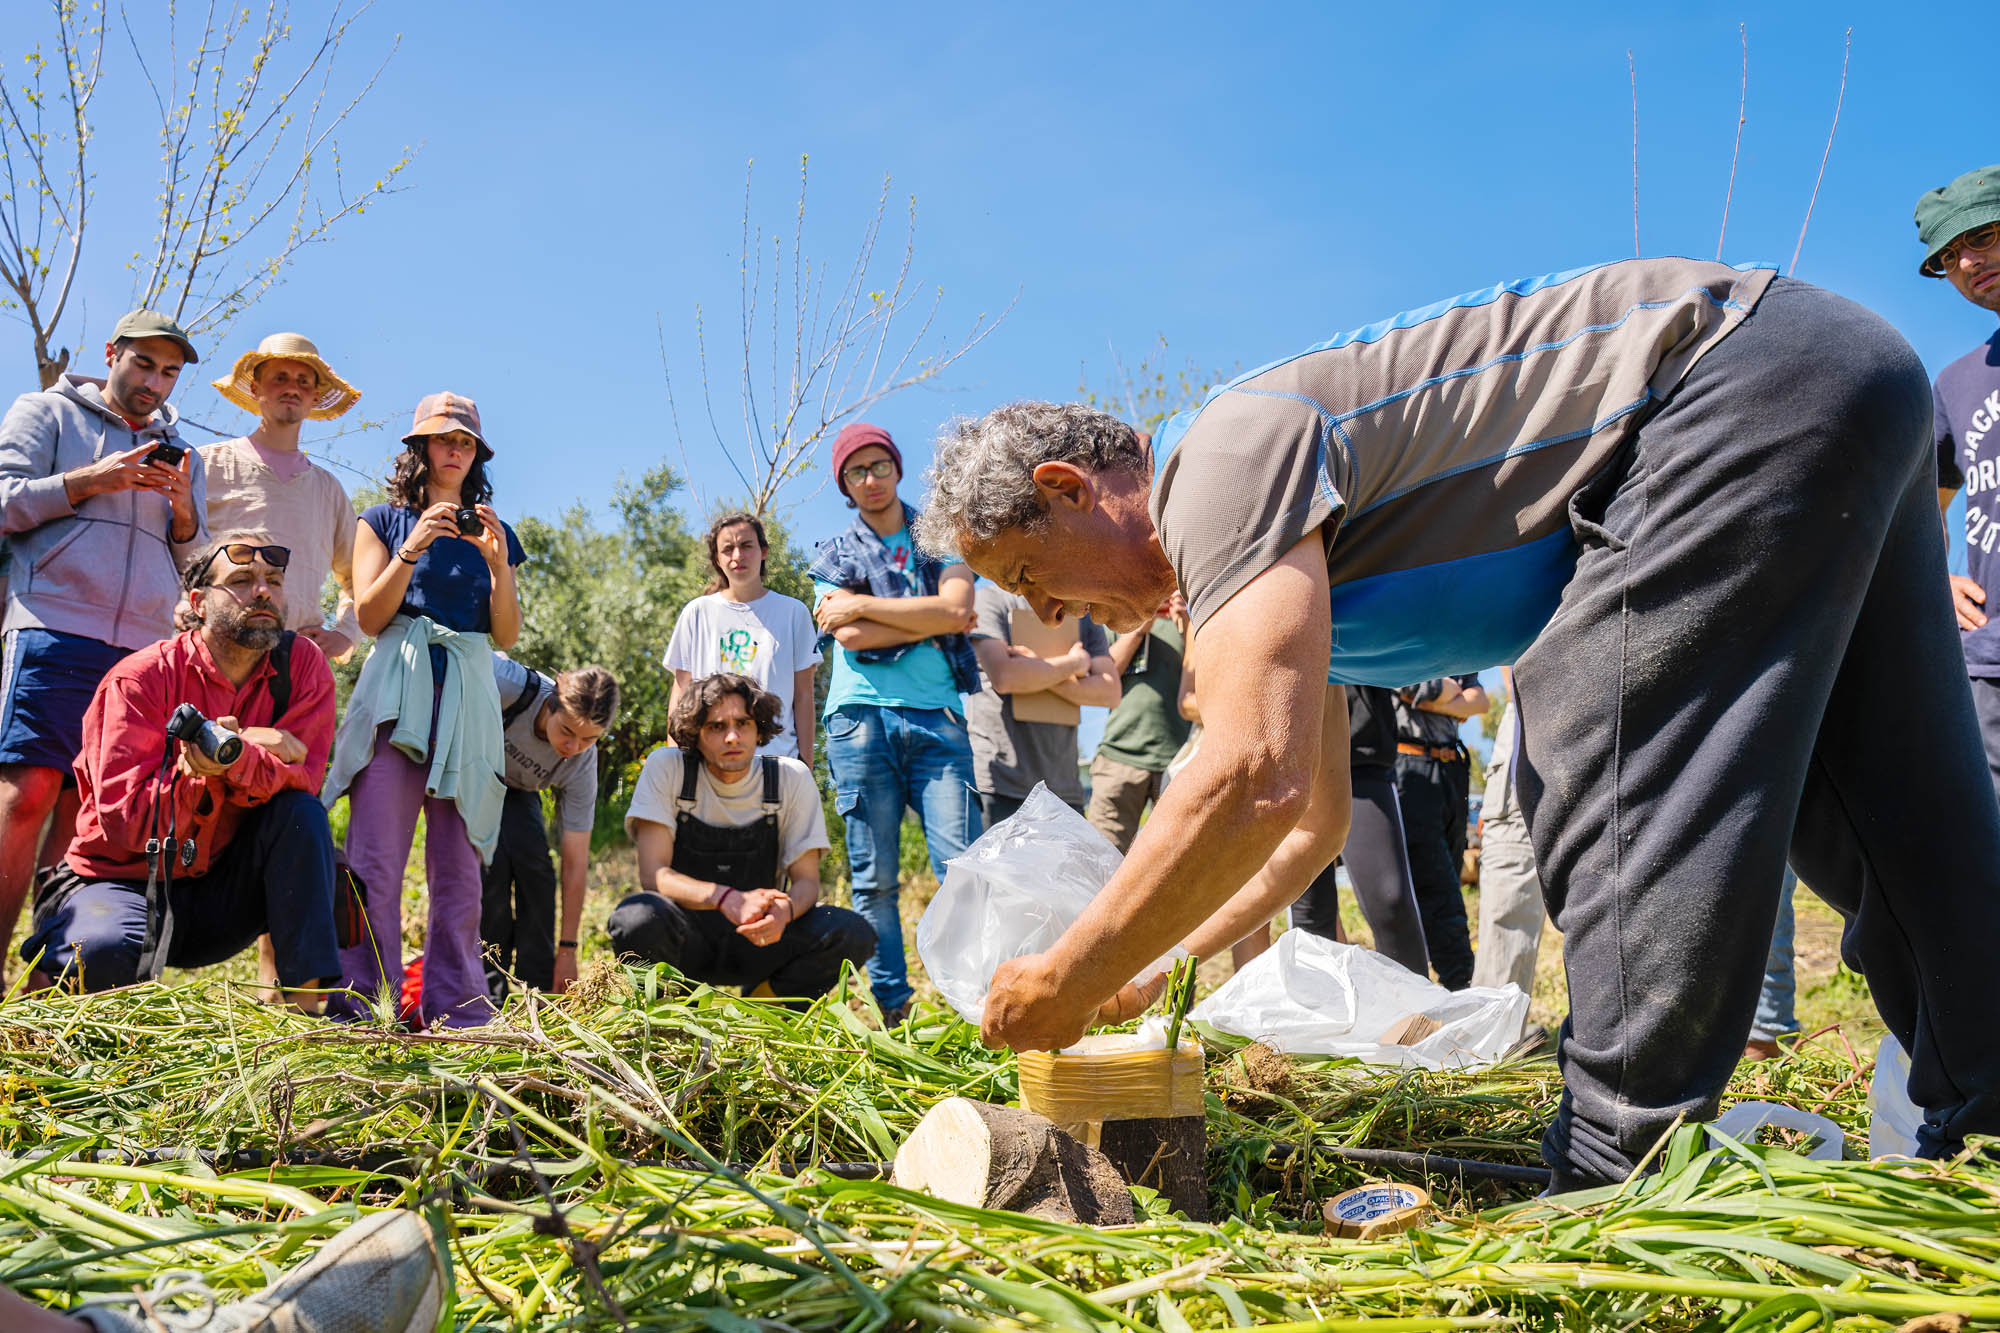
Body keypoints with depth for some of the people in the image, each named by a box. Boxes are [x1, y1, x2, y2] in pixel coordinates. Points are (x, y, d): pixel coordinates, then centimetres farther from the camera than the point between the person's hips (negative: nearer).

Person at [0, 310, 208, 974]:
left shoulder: (177, 452, 25)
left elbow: (197, 562, 20)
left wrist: (185, 512, 1)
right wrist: (90, 482, -6)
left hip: (144, 648, 4)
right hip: (56, 629, -4)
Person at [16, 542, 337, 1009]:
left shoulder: (301, 664, -5)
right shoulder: (140, 678, -13)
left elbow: (301, 776, -16)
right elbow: (122, 817, -19)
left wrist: (237, 759, -36)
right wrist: (199, 769, -35)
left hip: (222, 891, 2)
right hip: (129, 879, -2)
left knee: (301, 811, -24)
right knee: (103, 952, -34)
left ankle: (308, 1000, -22)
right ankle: (53, 959, 7)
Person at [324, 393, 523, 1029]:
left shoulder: (493, 532, 20)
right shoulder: (386, 520, 14)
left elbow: (506, 635, 11)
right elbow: (369, 616, 2)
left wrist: (496, 560, -3)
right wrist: (413, 548, -10)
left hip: (469, 698, 2)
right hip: (396, 692, -2)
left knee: (460, 864, -1)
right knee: (376, 859, -12)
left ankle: (455, 1006, 2)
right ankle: (362, 998, -8)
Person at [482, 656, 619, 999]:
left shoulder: (580, 767, -28)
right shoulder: (511, 685, -41)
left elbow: (576, 863, -23)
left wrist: (567, 949, -21)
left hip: (514, 790, 2)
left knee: (533, 860, -21)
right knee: (490, 859, -23)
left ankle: (538, 992, -9)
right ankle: (491, 989, -13)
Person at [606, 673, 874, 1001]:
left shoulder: (792, 778, -5)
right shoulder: (666, 768, -9)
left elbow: (806, 879, -5)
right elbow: (653, 874, -16)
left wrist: (785, 911, -31)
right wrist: (727, 899, -35)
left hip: (758, 940, 2)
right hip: (687, 939, -1)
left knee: (854, 934, -24)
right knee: (636, 918, -35)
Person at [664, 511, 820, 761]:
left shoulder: (793, 612, 8)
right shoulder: (698, 612, 10)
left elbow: (803, 695, 7)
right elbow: (682, 691, 12)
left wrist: (805, 765, 2)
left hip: (777, 758, 0)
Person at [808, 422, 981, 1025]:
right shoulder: (834, 556, 16)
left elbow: (956, 610, -5)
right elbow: (850, 638, -1)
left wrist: (863, 603, -2)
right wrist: (931, 624, -2)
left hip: (936, 718, 0)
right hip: (861, 719, 1)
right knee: (873, 877, -1)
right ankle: (890, 1008, 6)